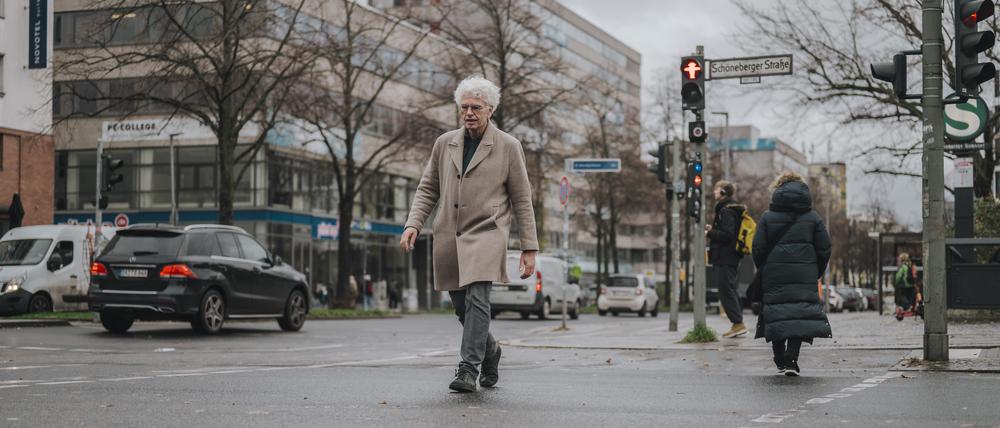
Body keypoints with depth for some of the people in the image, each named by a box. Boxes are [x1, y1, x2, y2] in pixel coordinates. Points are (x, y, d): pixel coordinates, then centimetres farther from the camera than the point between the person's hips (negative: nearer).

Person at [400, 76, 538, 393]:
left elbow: (522, 200, 3)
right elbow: (427, 189, 15)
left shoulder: (508, 147, 3)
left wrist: (529, 248, -1)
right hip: (448, 236, 4)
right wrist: (413, 224, -1)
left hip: (486, 233, -4)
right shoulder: (444, 144, 12)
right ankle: (489, 351, 35)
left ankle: (468, 370, -18)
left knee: (477, 299, -20)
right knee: (462, 307, 10)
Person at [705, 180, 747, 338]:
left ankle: (738, 323, -12)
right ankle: (738, 324, 15)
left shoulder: (726, 211, -14)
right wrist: (713, 229, 16)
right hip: (732, 256, 11)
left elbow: (727, 235, -22)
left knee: (726, 290, -10)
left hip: (725, 258, -11)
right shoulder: (732, 209, 18)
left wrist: (709, 233, -12)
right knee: (732, 290, 13)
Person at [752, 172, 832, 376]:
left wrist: (764, 271, 13)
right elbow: (824, 249, 3)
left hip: (774, 276, 0)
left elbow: (758, 249, 0)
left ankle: (780, 360, 16)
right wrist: (816, 273, 15)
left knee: (777, 314, 10)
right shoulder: (813, 218, 4)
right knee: (801, 313, 0)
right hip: (804, 276, 0)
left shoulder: (767, 217, 2)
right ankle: (791, 359, -13)